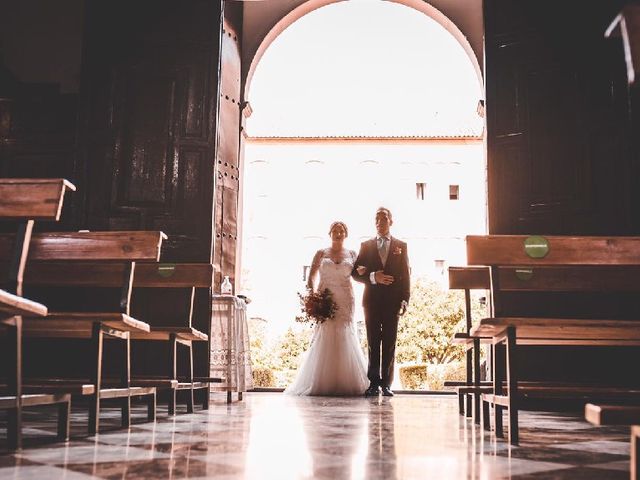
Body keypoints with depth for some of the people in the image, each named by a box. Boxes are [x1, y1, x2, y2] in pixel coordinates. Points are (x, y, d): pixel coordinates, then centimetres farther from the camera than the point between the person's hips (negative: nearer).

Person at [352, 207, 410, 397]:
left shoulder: (401, 246, 10)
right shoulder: (366, 246, 11)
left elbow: (406, 275, 5)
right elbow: (355, 273, 6)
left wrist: (405, 300, -5)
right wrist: (373, 277, -13)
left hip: (392, 301, 0)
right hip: (372, 301, 0)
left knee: (389, 344, 2)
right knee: (373, 344, 2)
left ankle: (386, 383, 6)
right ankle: (374, 383, 4)